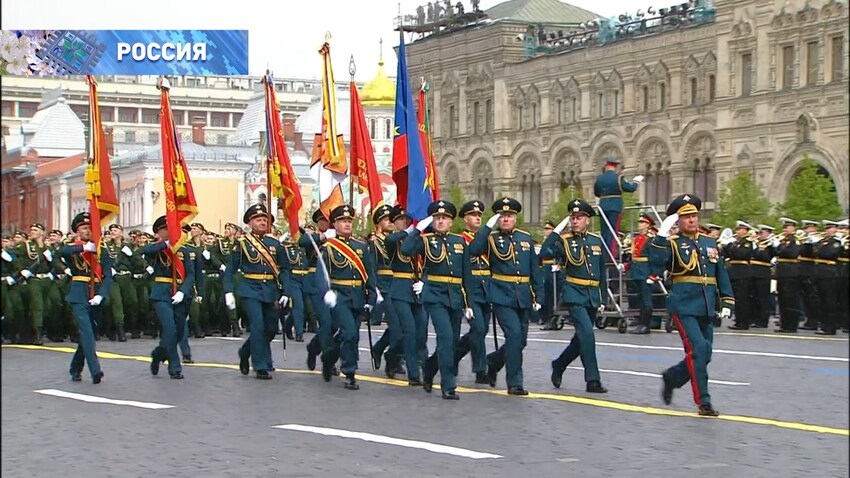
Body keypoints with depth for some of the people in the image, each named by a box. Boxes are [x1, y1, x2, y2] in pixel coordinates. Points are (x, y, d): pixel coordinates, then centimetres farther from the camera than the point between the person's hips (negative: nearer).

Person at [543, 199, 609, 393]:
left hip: (593, 296, 5)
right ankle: (592, 380, -12)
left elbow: (602, 273, 13)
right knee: (587, 334, -16)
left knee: (581, 338, 13)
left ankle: (559, 365, 36)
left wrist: (603, 300, 11)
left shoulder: (597, 241, 9)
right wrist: (557, 229, -21)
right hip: (574, 295, -5)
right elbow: (545, 252, -24)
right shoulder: (564, 241, -4)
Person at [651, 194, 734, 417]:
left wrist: (727, 302, 12)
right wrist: (661, 236, -24)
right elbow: (656, 268, -18)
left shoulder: (710, 243, 15)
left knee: (704, 355, 9)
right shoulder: (672, 243, -1)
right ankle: (703, 401, -11)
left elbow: (721, 273, 19)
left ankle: (671, 378, 34)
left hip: (707, 309, 6)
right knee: (698, 349, -17)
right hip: (684, 307, -6)